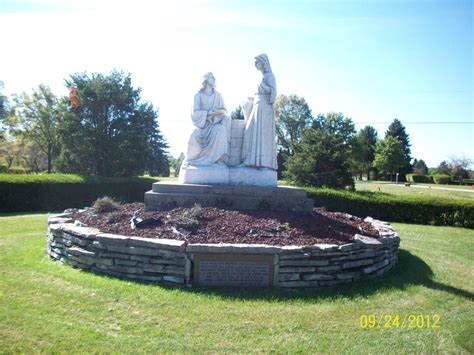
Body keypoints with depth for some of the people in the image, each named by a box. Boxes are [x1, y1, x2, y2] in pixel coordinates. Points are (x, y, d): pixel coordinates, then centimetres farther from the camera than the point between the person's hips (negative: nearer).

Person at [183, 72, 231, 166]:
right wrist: (210, 113, -19)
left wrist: (221, 112, -19)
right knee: (195, 136, -33)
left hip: (215, 123, 2)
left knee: (221, 130, -34)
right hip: (202, 123, -2)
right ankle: (191, 159, -9)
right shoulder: (198, 96, 3)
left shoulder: (218, 95, 11)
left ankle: (218, 158, -27)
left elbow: (224, 111, 6)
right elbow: (195, 113, -8)